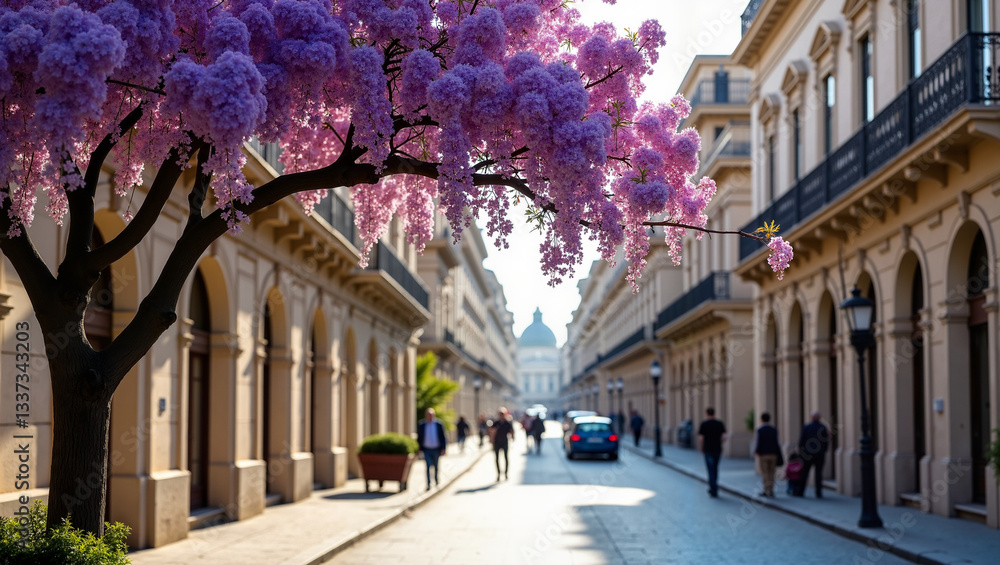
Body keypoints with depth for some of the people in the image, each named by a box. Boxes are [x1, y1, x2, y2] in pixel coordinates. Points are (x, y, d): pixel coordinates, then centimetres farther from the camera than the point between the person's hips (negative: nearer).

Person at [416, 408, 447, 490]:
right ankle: (428, 484, -16)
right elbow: (419, 438, 5)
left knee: (436, 466, 16)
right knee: (428, 466, -13)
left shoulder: (439, 424, -3)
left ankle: (436, 480, 38)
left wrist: (443, 448, -7)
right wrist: (419, 449, 1)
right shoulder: (421, 425, -1)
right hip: (426, 449, -1)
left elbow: (443, 437, -1)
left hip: (436, 449, 1)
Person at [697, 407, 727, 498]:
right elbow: (724, 437, -5)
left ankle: (714, 491, -3)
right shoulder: (720, 424, 2)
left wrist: (701, 448, 4)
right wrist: (719, 444, 12)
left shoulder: (703, 424, -7)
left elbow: (700, 438, -12)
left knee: (711, 470, 1)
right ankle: (712, 488, 22)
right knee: (715, 469, 19)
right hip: (718, 450, 3)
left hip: (708, 450, -3)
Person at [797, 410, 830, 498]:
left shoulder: (807, 427, -4)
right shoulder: (823, 428, -2)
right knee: (818, 473, 3)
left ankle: (800, 491, 6)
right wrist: (824, 451, 13)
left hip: (808, 453, 0)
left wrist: (800, 451, 8)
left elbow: (801, 440, -3)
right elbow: (826, 442, 0)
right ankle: (818, 493, 0)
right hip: (820, 453, 0)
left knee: (805, 472, 6)